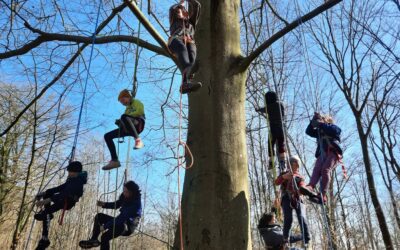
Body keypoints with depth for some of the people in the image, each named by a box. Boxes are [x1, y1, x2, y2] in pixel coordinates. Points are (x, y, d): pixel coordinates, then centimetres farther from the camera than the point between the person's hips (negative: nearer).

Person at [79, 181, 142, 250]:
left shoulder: (135, 203, -29)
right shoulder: (125, 196, -6)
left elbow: (121, 218, -31)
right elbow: (117, 204, 13)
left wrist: (105, 226, -29)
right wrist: (104, 204, -5)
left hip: (128, 227, -9)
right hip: (121, 221, 9)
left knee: (105, 236, -26)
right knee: (99, 216, 6)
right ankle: (93, 240, 12)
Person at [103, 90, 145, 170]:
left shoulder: (136, 102, 14)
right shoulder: (127, 108, 35)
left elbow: (140, 111, -8)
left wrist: (127, 115, -8)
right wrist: (120, 122, 2)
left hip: (138, 125, -8)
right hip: (128, 128, 8)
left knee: (124, 117, -38)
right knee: (107, 136, -2)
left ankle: (138, 140, -36)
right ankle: (114, 160, -8)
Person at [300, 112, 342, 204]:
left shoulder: (332, 126, 18)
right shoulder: (319, 131, 32)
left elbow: (336, 131, -5)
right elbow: (308, 131, 18)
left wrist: (321, 124, -3)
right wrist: (313, 121, 8)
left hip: (333, 152, -5)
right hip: (322, 154, 5)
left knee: (325, 170, -26)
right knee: (316, 169, -22)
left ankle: (322, 195, -35)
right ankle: (310, 187, -46)